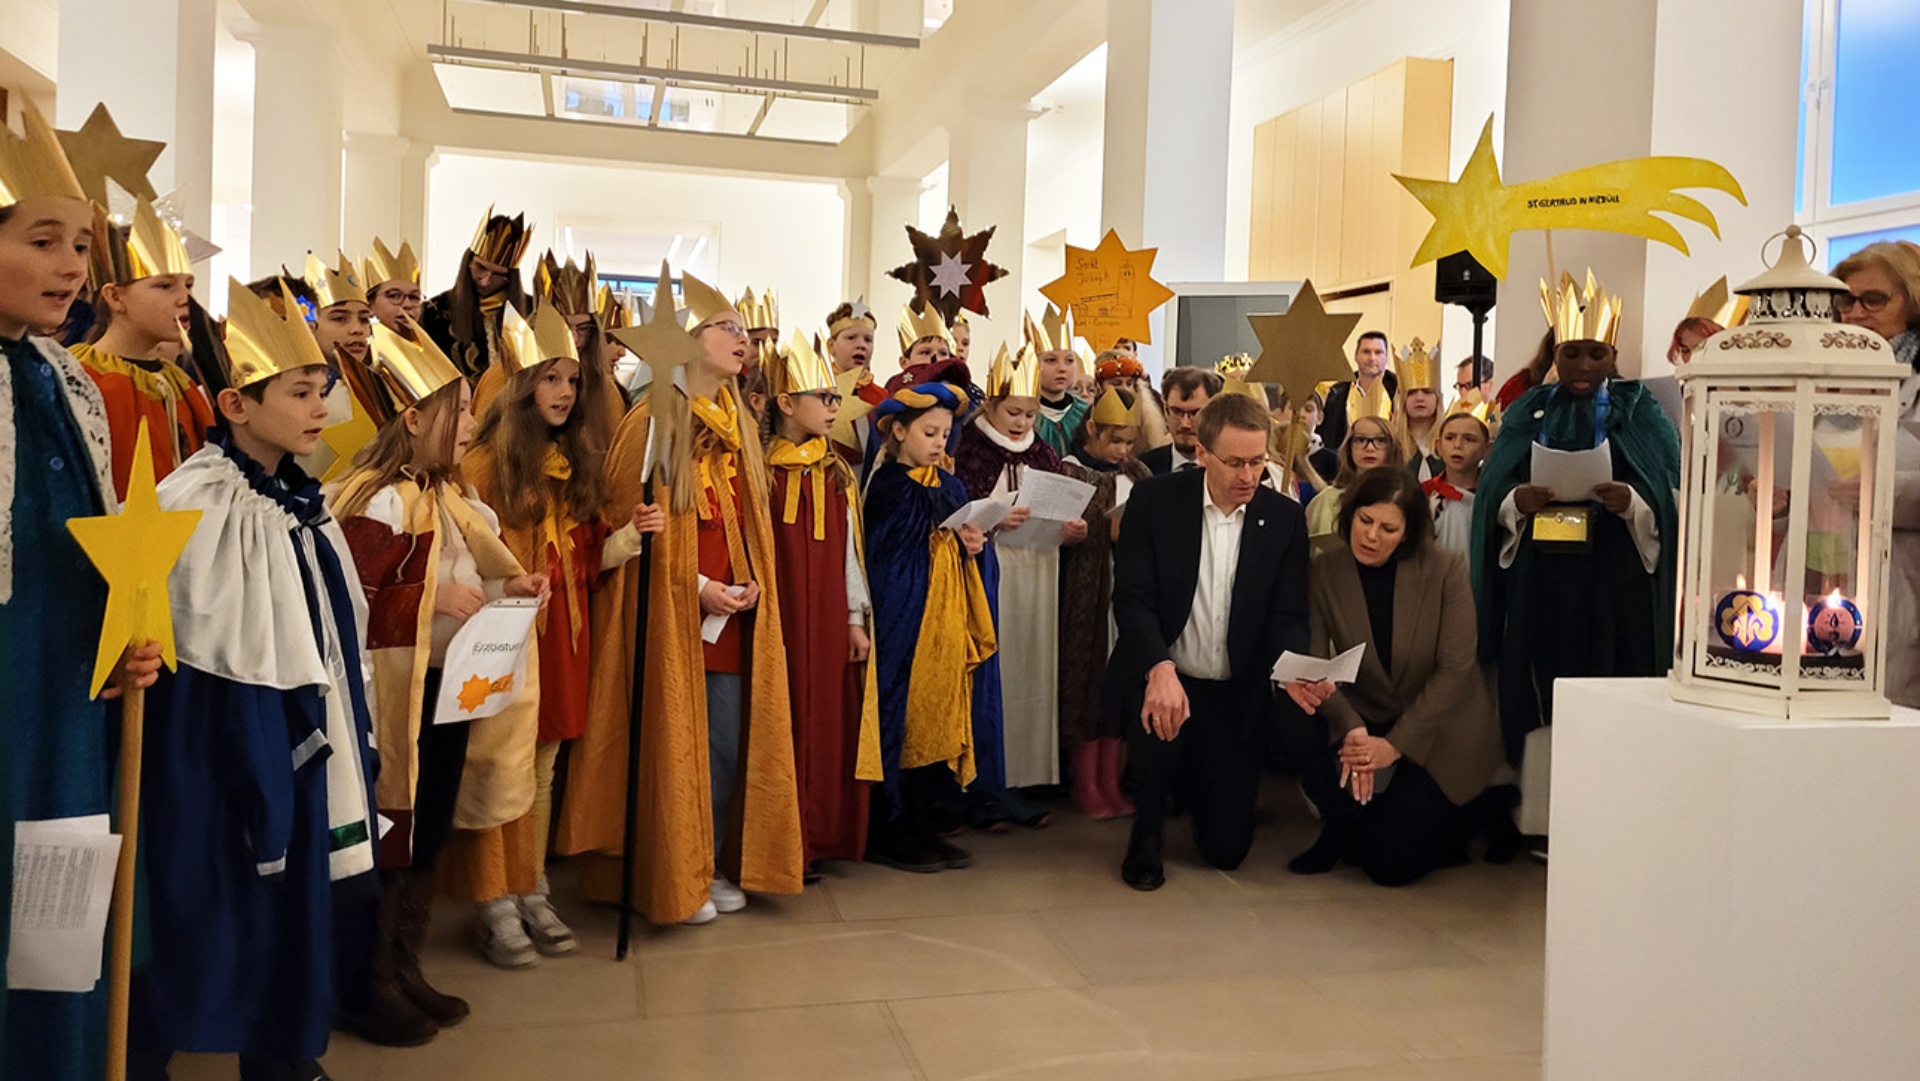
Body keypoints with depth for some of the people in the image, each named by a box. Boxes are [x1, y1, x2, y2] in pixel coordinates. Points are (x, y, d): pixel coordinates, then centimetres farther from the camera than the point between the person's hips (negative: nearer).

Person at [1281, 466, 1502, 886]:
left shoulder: (1445, 570, -15)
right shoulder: (1325, 571, -9)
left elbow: (1456, 670, -16)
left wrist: (1396, 743, -20)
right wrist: (1351, 728, -31)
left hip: (1437, 733, -3)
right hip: (1365, 720, 3)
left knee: (1389, 862, -13)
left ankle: (1449, 819, 22)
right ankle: (1344, 830, 2)